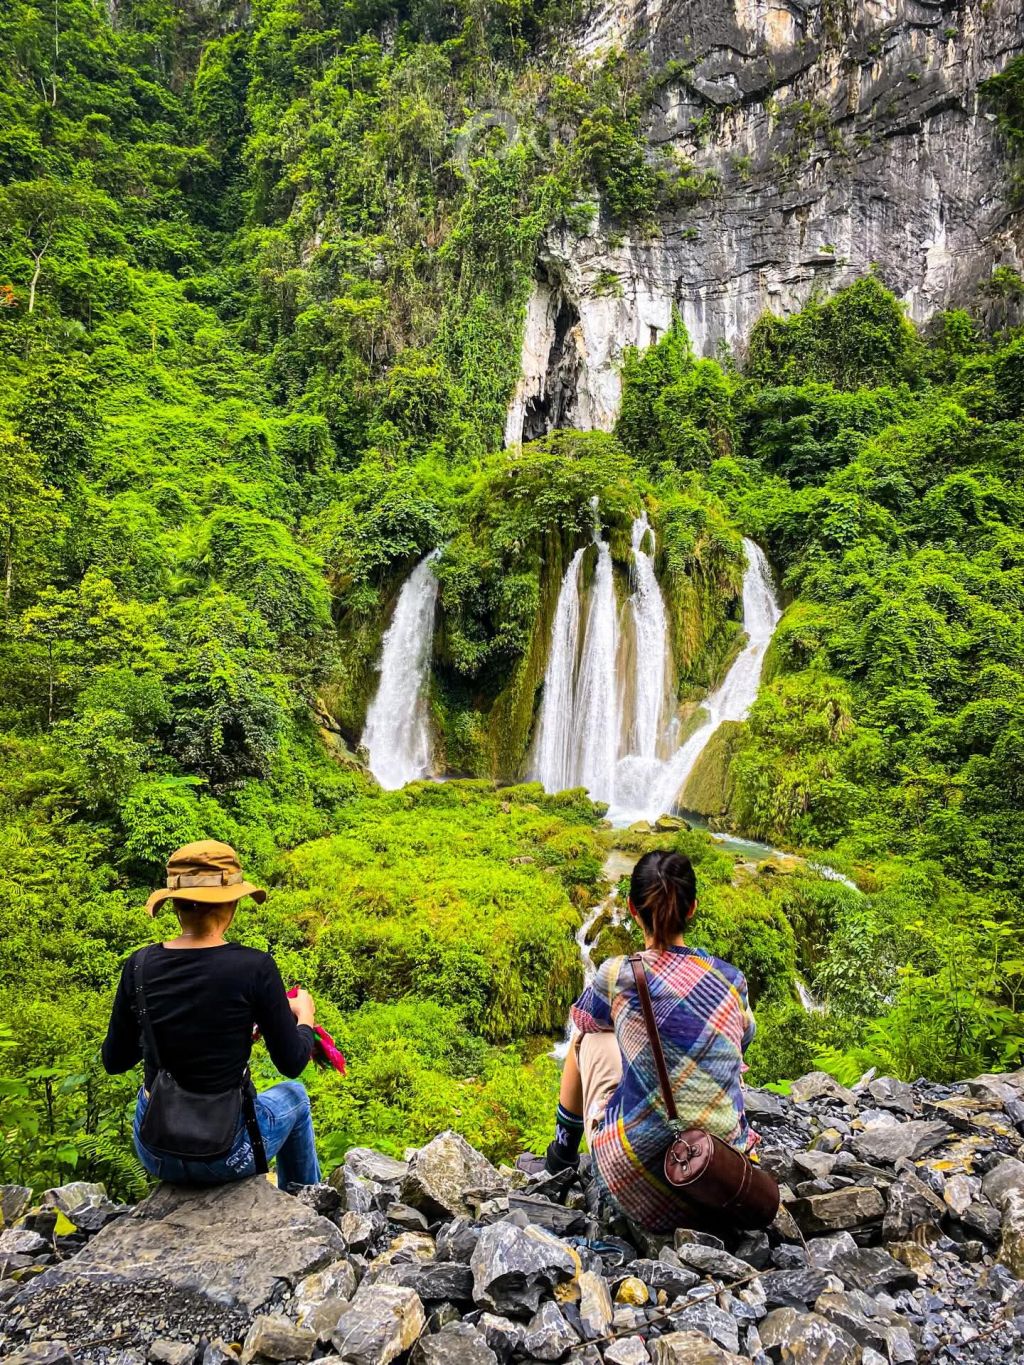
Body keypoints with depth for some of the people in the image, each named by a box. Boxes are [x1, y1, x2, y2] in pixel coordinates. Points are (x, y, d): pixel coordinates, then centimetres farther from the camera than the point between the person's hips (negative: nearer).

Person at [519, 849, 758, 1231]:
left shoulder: (619, 974, -9)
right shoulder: (732, 980, -1)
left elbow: (580, 1023, 15)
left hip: (640, 1188, -3)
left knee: (590, 1033, 20)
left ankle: (561, 1158, 35)